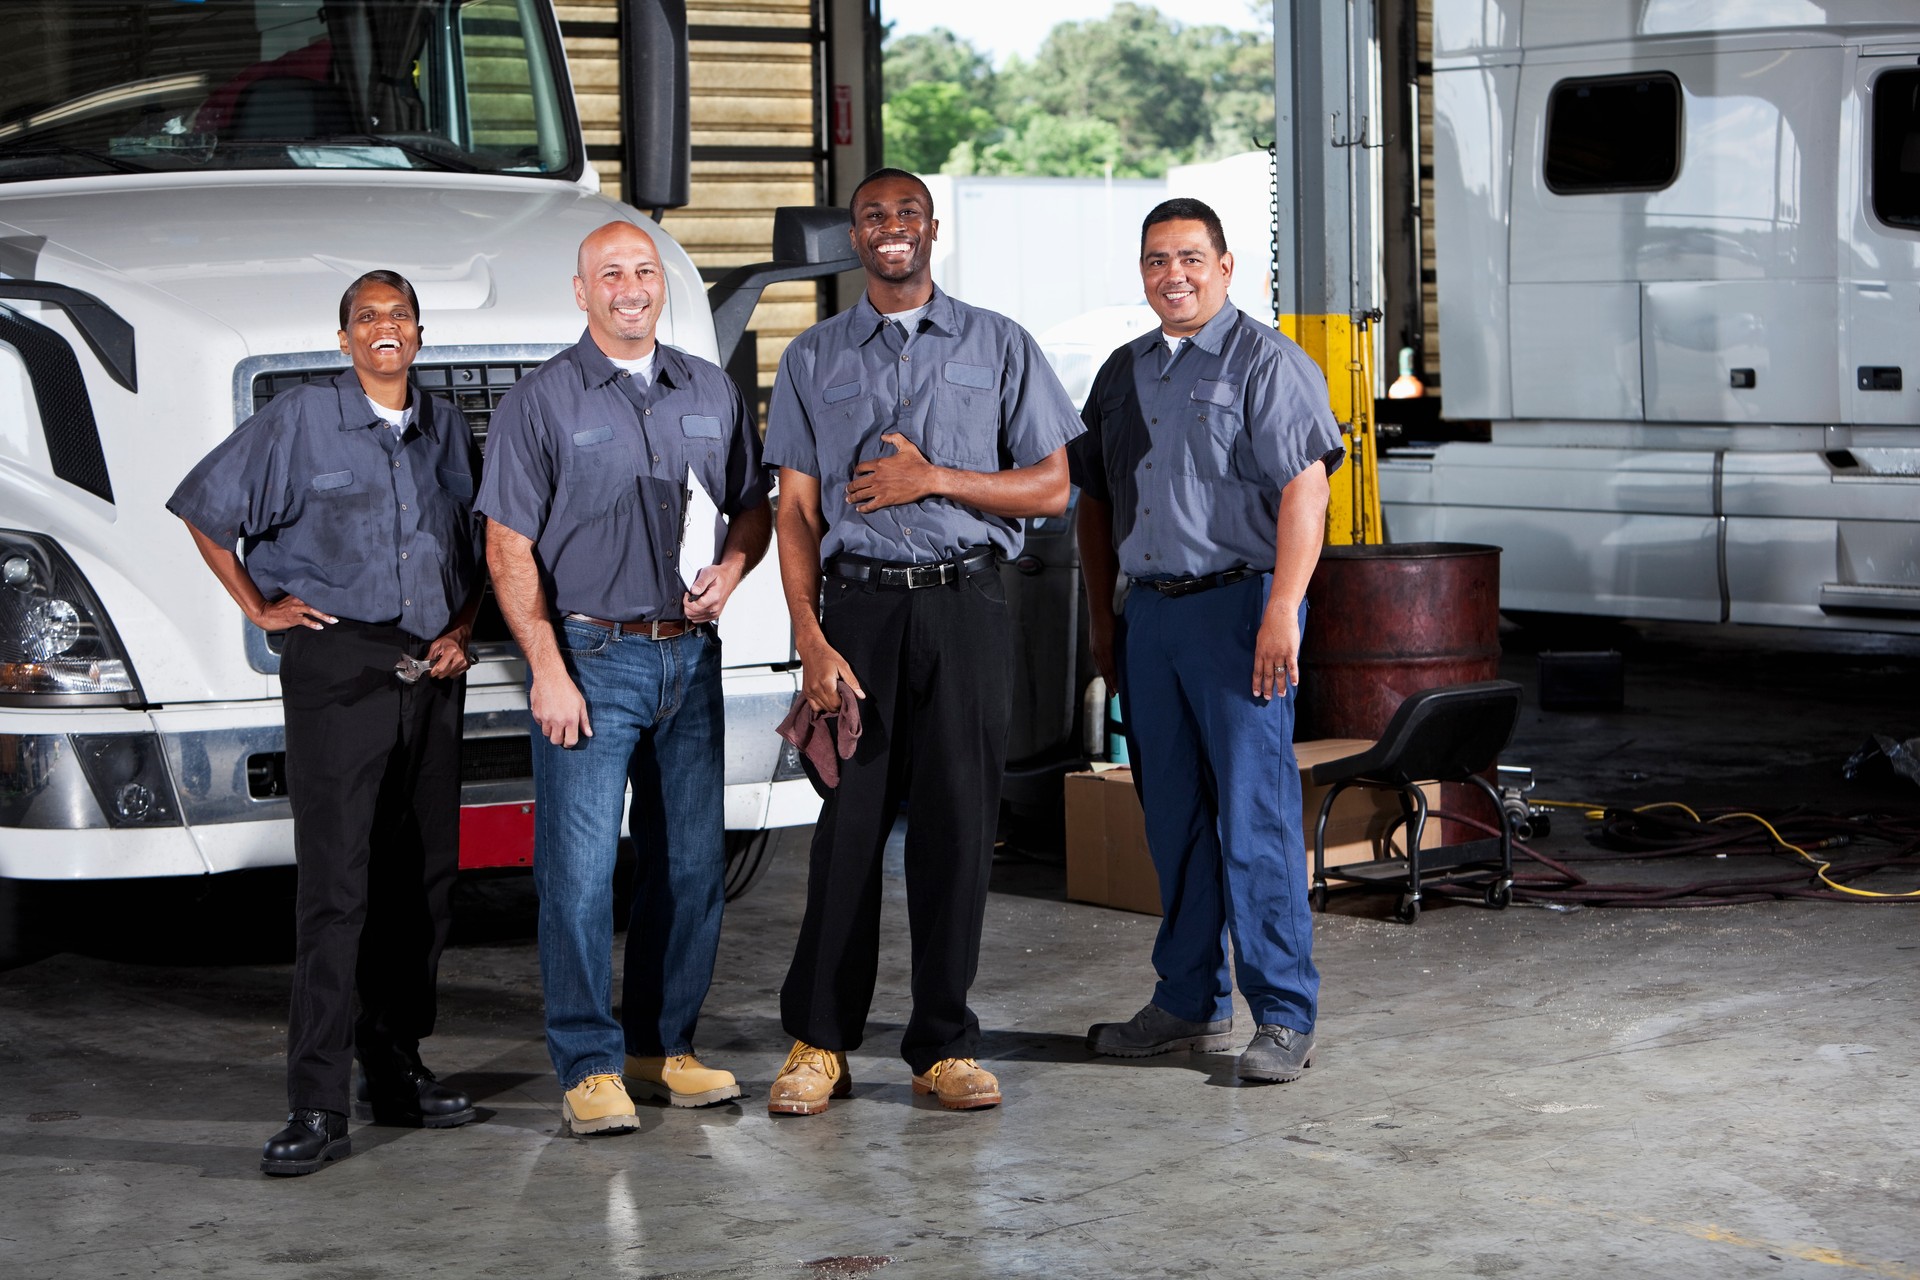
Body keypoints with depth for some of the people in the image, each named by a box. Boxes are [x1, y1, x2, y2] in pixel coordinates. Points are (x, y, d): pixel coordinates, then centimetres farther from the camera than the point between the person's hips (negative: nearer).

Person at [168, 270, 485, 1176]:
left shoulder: (446, 430, 13)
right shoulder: (300, 420, -1)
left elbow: (477, 551, 22)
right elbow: (203, 508, 3)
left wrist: (461, 630, 6)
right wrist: (260, 609, 0)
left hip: (431, 673, 5)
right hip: (337, 668, -5)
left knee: (425, 877, 8)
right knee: (335, 884, -12)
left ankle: (394, 1068, 21)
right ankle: (315, 1108, -13)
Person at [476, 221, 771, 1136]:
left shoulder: (712, 393, 12)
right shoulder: (541, 401, -2)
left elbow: (753, 504, 21)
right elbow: (509, 549, -6)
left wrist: (732, 566, -2)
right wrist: (548, 671, -13)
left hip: (690, 656, 5)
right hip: (591, 656, -5)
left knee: (690, 861, 8)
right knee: (578, 864, -7)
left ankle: (662, 1044, 20)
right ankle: (589, 1066, -1)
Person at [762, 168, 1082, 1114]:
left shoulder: (999, 346, 9)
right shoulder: (813, 360, 11)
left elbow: (1051, 488, 6)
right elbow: (796, 512, 6)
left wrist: (934, 478, -8)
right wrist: (811, 640, -6)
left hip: (965, 608, 0)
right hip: (858, 607, 0)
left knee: (956, 824, 0)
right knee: (847, 823, -1)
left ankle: (944, 1045, 10)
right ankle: (819, 1042, 10)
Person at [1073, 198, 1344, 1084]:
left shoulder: (1265, 362, -4)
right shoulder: (1123, 372, 17)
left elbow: (1304, 490, -14)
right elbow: (1095, 501, 22)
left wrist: (1280, 613, -22)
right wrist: (1103, 619, 17)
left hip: (1237, 605, -7)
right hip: (1149, 613, 7)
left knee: (1256, 818, -7)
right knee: (1173, 819, 10)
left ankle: (1284, 1018, -2)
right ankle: (1192, 1005, 19)